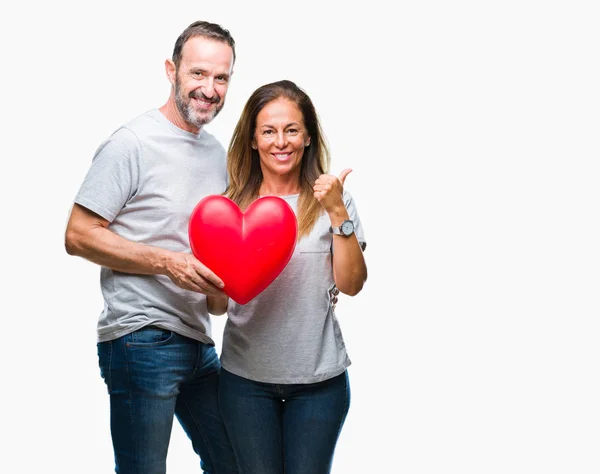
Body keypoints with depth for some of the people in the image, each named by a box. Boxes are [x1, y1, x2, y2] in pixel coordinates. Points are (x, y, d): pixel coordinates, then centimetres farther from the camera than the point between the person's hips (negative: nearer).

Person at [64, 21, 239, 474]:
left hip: (199, 341, 8)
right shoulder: (132, 143, -11)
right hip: (143, 340, -8)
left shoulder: (217, 152, 14)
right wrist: (167, 262, -21)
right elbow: (78, 235, -13)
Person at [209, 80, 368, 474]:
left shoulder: (332, 201, -1)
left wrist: (338, 213, -16)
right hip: (246, 377, 1)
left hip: (319, 378, -1)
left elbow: (351, 285, -9)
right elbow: (219, 306, 5)